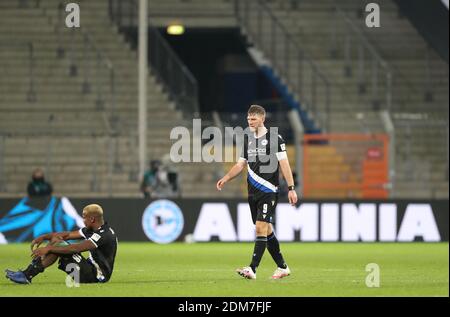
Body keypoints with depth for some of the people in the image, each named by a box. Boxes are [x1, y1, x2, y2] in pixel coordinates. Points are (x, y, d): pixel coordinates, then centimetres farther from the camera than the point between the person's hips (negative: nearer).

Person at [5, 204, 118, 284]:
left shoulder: (104, 234, -21)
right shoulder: (91, 229, 11)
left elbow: (76, 248, -26)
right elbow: (68, 235, 14)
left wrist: (49, 248, -24)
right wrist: (44, 237, 3)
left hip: (98, 276, -10)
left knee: (58, 245, -18)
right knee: (56, 240, 4)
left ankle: (27, 276, -14)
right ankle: (27, 273, -4)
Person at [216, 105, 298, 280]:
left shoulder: (275, 138, -5)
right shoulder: (247, 139, 12)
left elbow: (284, 164, -7)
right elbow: (240, 164, 15)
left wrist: (291, 188, -12)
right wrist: (225, 178, 1)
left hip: (269, 191, -6)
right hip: (253, 191, 6)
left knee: (261, 228, -14)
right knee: (266, 230, 10)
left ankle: (252, 269, -20)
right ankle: (282, 267, 21)